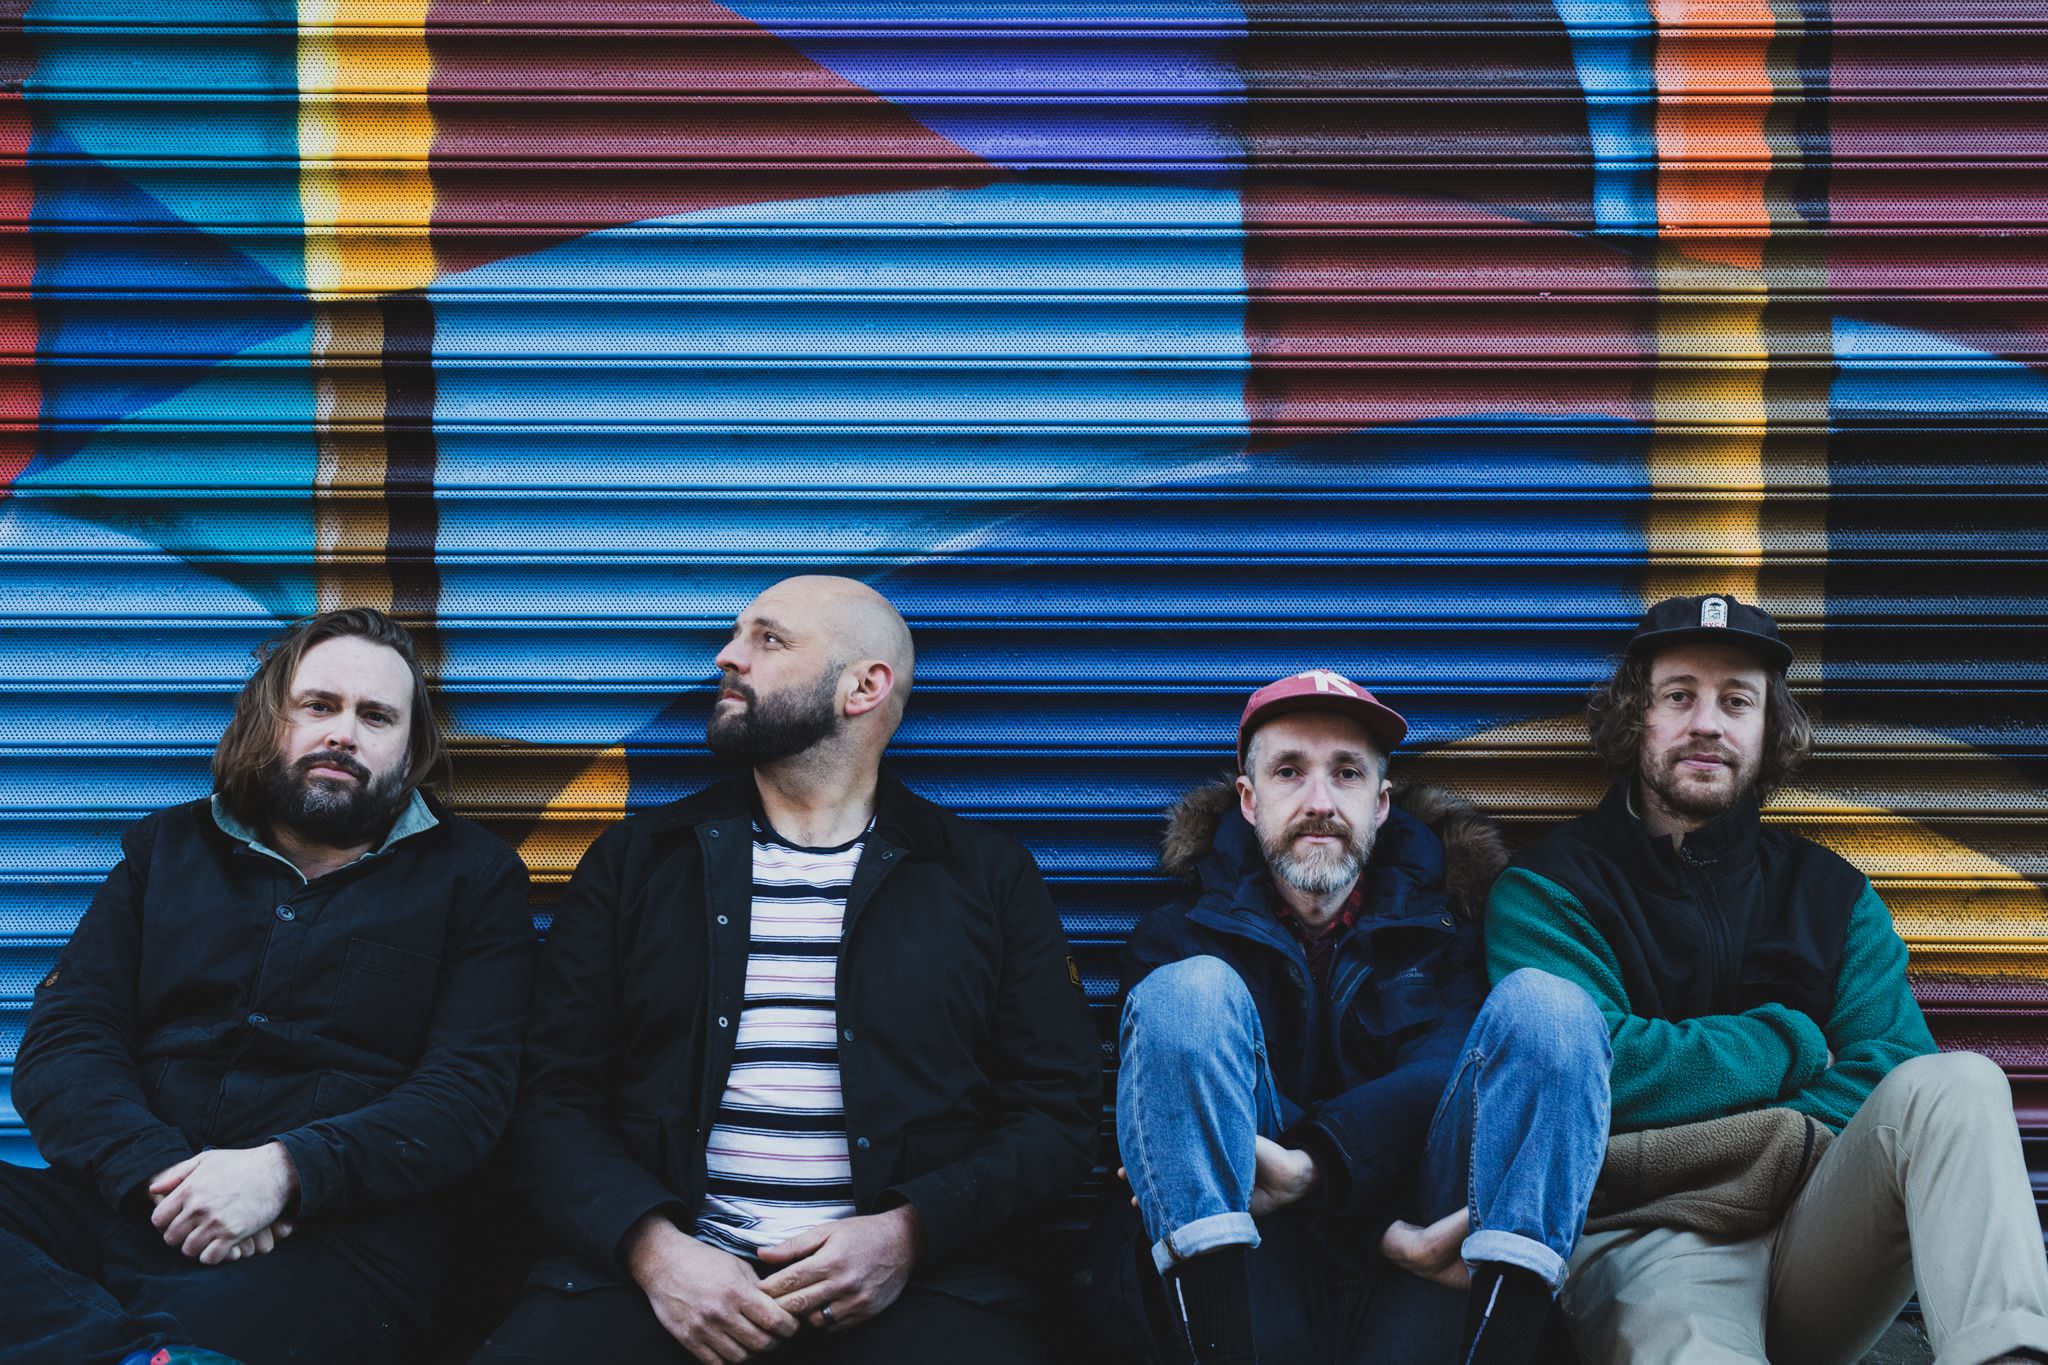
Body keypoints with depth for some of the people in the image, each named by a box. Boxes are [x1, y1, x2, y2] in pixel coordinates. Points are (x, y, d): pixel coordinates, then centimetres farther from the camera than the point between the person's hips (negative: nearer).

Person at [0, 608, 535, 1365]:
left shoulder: (473, 877, 13)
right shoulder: (167, 848, 21)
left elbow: (468, 1090, 0)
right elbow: (63, 1041, 9)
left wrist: (285, 1169, -19)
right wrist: (160, 1170, -13)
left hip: (335, 1234, -5)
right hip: (124, 1209, 6)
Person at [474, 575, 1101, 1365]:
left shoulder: (990, 878, 14)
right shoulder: (635, 863, 17)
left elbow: (1058, 1113, 9)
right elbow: (554, 1099, 9)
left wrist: (908, 1235, -9)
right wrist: (653, 1248, -10)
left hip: (913, 1281, 0)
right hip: (659, 1268, 1)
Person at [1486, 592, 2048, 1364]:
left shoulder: (1833, 896, 18)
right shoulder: (1548, 891, 6)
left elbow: (1887, 1075, 2)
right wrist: (1791, 1045, 1)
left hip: (1814, 1232, 6)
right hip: (1654, 1244, -6)